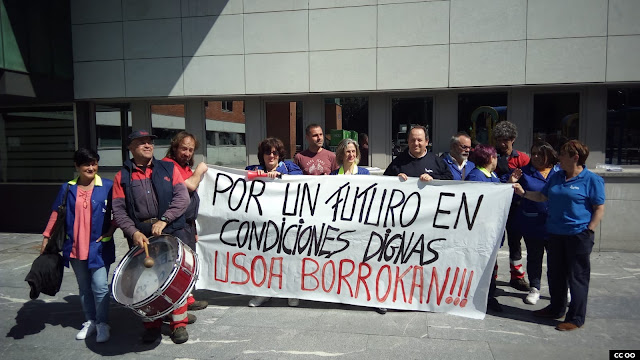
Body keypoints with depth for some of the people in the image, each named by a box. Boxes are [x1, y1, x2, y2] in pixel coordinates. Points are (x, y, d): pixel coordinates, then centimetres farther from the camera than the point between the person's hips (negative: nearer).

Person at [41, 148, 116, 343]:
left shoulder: (108, 186, -4)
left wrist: (110, 231, -9)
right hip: (75, 247, 4)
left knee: (100, 287, -5)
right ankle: (90, 321, 27)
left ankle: (102, 324, 9)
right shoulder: (67, 188, 5)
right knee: (84, 288, 14)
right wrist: (47, 237, 5)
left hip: (99, 246, -3)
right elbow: (56, 214, 9)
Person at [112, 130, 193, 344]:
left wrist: (163, 220, -14)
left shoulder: (168, 168, 7)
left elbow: (182, 197, -3)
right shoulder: (122, 176, 8)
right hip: (140, 236, 1)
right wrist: (134, 232, -13)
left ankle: (179, 323, 16)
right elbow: (118, 210, 2)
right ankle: (152, 325, 24)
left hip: (172, 232, 0)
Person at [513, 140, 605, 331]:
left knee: (577, 277, 3)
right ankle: (556, 309, 34)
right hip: (555, 234, 7)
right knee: (555, 274, 16)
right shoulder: (556, 177, 10)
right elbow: (542, 196, 18)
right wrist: (523, 192, 5)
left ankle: (576, 318, 15)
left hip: (578, 235, -6)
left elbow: (599, 209, -7)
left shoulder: (592, 180, -8)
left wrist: (588, 232, -13)